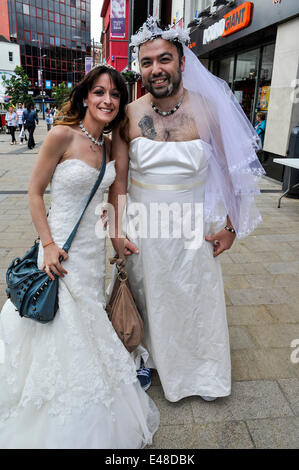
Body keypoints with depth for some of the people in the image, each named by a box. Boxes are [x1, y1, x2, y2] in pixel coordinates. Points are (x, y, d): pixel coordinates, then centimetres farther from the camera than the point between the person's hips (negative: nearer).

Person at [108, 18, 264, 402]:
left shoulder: (207, 109, -8)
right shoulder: (129, 115, -6)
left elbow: (230, 169, -1)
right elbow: (118, 178, -2)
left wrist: (230, 226, -2)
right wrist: (115, 229, -5)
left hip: (194, 225, 0)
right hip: (144, 226, 1)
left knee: (199, 297, 15)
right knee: (147, 296, 16)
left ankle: (205, 371, 40)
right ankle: (149, 357, 44)